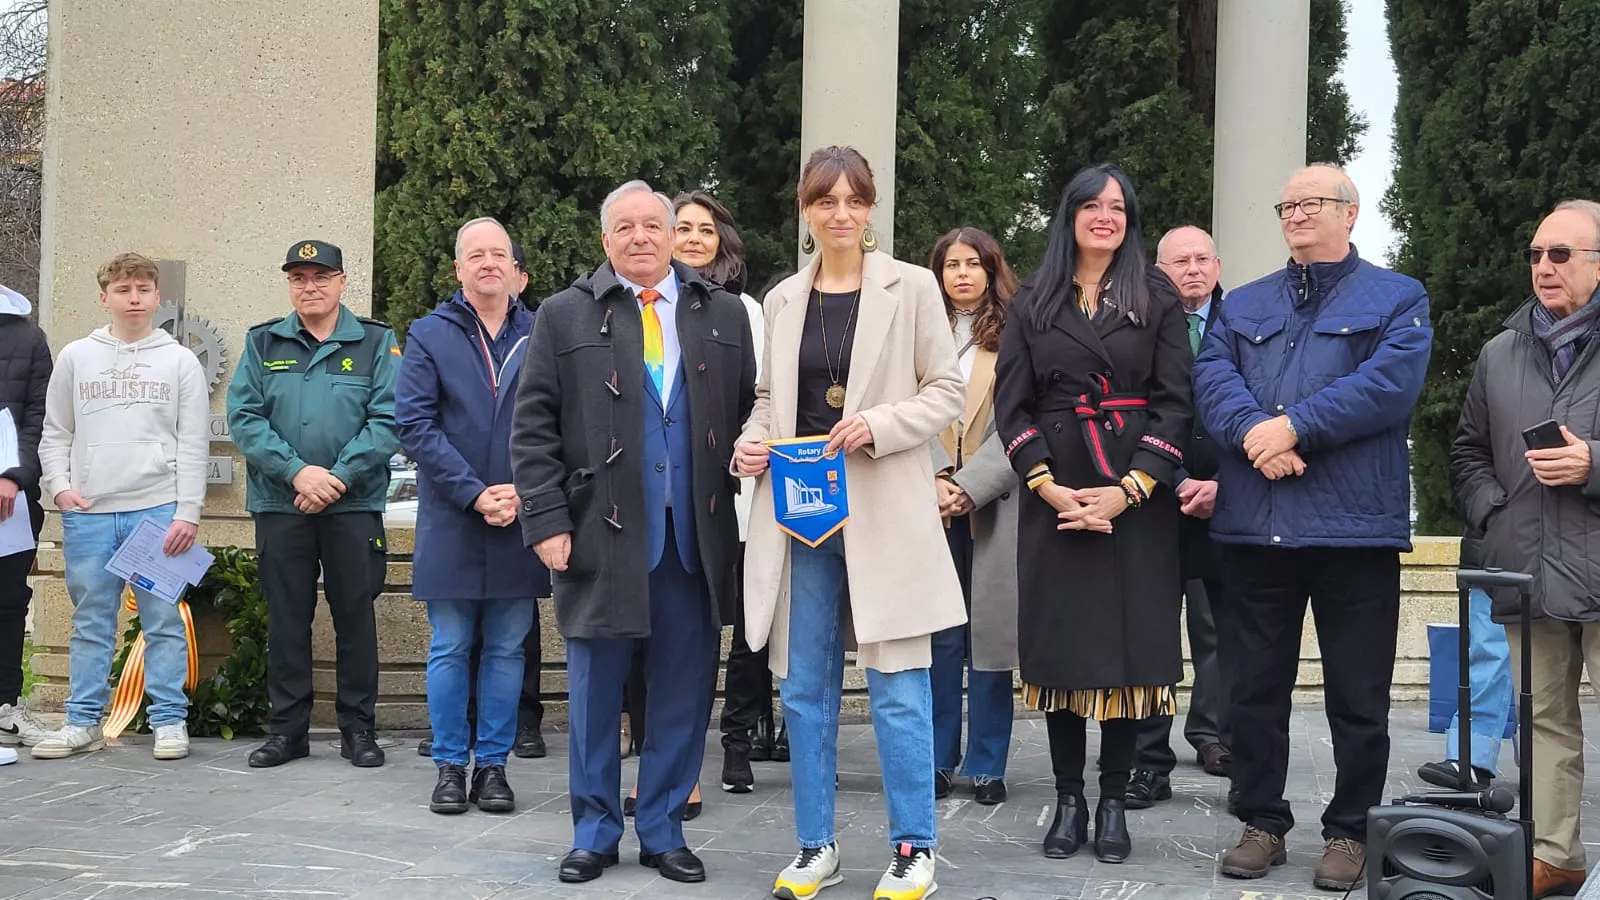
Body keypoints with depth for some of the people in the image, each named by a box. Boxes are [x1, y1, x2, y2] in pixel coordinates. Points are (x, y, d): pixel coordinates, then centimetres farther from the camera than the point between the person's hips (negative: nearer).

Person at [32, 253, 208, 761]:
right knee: (90, 622, 8)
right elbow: (55, 434, 14)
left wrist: (187, 513, -6)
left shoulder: (180, 361, 6)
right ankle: (84, 723, 16)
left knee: (164, 620, 0)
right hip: (87, 513, 2)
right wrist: (60, 486, -3)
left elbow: (193, 444, 2)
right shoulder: (76, 357, 11)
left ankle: (170, 721, 7)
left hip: (158, 510, -2)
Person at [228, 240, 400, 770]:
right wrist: (297, 471, -13)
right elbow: (244, 417, 0)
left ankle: (358, 728, 14)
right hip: (279, 504, 2)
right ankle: (287, 729, 17)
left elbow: (387, 421, -5)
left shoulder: (377, 343, 4)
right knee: (286, 617, 7)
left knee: (355, 614, 3)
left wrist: (338, 477, -14)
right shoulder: (262, 344, 10)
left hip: (354, 504, -1)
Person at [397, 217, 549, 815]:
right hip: (450, 520, -1)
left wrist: (523, 491, -11)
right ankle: (450, 765, 16)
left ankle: (493, 764, 17)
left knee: (506, 648, 7)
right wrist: (474, 494, -13)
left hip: (520, 519, 1)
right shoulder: (429, 335, 2)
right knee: (451, 648, 5)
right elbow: (415, 424, -5)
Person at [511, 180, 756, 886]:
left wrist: (740, 512, -2)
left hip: (696, 541, 2)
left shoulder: (724, 316, 11)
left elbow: (751, 418, 9)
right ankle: (595, 833, 21)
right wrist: (546, 521, -6)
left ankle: (663, 829, 21)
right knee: (595, 694, 6)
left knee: (684, 694, 7)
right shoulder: (565, 317, 5)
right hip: (602, 536, -1)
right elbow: (533, 429, 2)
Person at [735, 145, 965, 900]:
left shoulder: (911, 287, 0)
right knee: (804, 687, 9)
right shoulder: (782, 300, 11)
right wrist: (750, 444, -3)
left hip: (884, 512, -4)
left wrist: (879, 426, -16)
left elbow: (947, 391, -1)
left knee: (898, 689, -2)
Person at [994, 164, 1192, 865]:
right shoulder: (1034, 301, 9)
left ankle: (1113, 803, 9)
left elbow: (1174, 402, -2)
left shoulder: (1156, 298, 5)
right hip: (1054, 498, 1)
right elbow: (1011, 402, 3)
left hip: (1137, 499, -1)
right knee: (1061, 645, 2)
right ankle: (1068, 799, 11)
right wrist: (1047, 485, -10)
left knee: (1128, 646, 0)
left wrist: (1127, 490, -12)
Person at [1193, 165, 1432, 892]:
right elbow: (1211, 376, 1)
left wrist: (1294, 427, -17)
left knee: (1357, 695, 4)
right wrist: (1252, 432, -18)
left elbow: (1389, 382, -11)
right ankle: (1262, 822, 21)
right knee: (1255, 686, 9)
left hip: (1355, 524, -3)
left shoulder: (1397, 299, 6)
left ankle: (1350, 832, 18)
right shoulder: (1244, 304, 18)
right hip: (1254, 524, 3)